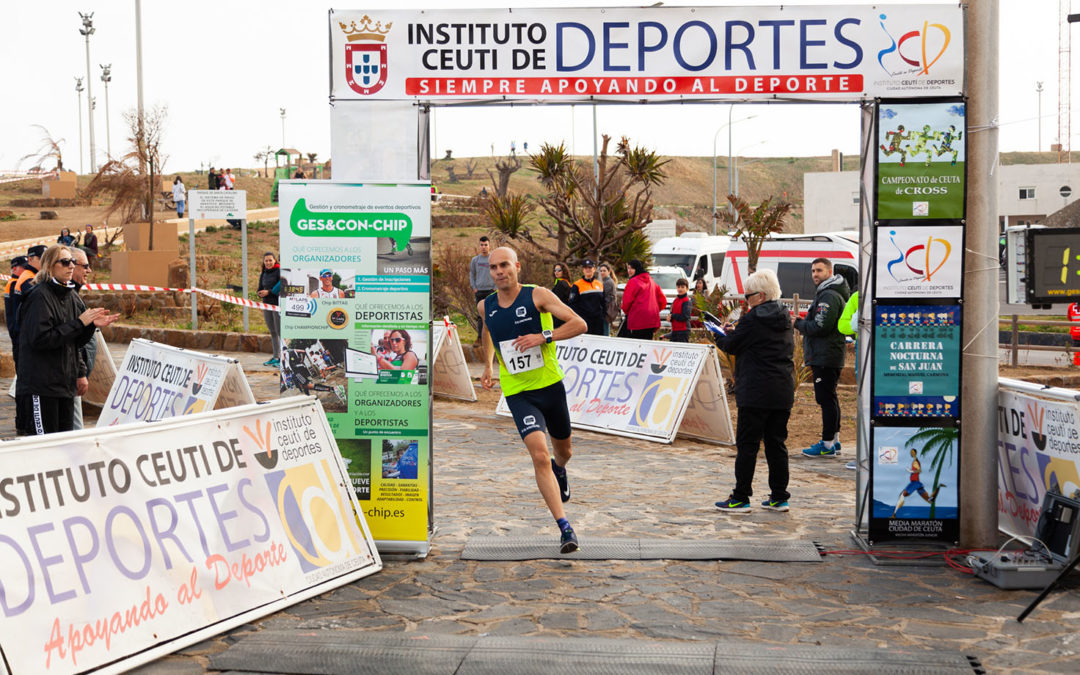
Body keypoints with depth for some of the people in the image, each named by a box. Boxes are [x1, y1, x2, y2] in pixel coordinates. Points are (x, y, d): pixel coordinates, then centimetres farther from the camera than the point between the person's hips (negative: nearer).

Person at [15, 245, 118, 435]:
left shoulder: (69, 296, 14)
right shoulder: (40, 296, -11)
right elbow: (39, 338, -21)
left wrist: (92, 325, -1)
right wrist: (78, 323, -17)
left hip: (65, 382, 8)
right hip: (40, 385, -8)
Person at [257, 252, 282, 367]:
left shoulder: (279, 271, -7)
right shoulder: (263, 274, 16)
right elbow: (261, 288, 20)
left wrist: (269, 292, -16)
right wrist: (259, 293, -2)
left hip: (278, 304, -7)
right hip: (267, 305, 7)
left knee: (279, 331, -7)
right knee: (272, 332, 12)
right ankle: (275, 357, 18)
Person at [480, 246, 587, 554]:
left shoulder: (538, 295, -8)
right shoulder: (485, 306, 2)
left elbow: (579, 324, -14)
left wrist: (543, 337, -25)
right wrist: (488, 365, 21)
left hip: (551, 385, 0)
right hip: (517, 393, 0)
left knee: (563, 452, 19)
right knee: (539, 456, -19)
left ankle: (558, 470, 58)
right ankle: (565, 528, -17)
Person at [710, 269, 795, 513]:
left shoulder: (753, 319, -12)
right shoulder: (784, 318, 11)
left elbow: (732, 346, -4)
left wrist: (719, 336, 17)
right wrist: (733, 332, 16)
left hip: (756, 392, -7)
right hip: (783, 391, 7)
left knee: (747, 444, -1)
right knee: (776, 443, 11)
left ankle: (741, 498, 1)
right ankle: (779, 497, 15)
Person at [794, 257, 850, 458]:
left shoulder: (829, 296, -15)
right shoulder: (826, 293, 20)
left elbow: (820, 327, -21)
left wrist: (797, 323, -8)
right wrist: (804, 322, 10)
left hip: (825, 357, -11)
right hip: (829, 356, 11)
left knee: (826, 399, -9)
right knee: (829, 398, 15)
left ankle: (828, 444, -7)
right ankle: (834, 440, 22)